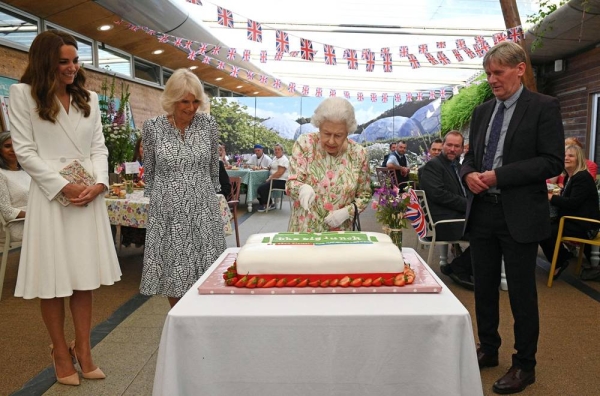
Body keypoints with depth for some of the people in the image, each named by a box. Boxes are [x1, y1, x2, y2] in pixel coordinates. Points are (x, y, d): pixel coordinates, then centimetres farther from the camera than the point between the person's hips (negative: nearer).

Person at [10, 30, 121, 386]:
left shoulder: (89, 98, 13)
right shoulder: (24, 94, 1)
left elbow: (99, 147, 10)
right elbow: (25, 151, -5)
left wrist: (99, 182, -8)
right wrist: (63, 186, -14)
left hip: (89, 195, 4)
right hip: (51, 194, -3)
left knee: (85, 276, 7)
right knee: (54, 279, 3)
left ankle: (83, 349, 18)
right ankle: (61, 353, 17)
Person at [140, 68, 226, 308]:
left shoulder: (208, 124, 0)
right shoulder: (152, 127, -2)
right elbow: (149, 172, 8)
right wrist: (156, 199, 11)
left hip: (202, 209, 1)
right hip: (167, 211, 0)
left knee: (204, 273, 4)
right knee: (172, 273, 6)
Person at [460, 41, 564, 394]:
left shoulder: (544, 107, -5)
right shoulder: (482, 111, 12)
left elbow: (553, 162, -12)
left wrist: (498, 176, -19)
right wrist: (469, 173, -7)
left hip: (519, 215, -5)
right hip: (483, 212, 6)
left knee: (522, 292, 5)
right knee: (484, 287, 14)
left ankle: (525, 365, 22)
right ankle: (488, 350, 33)